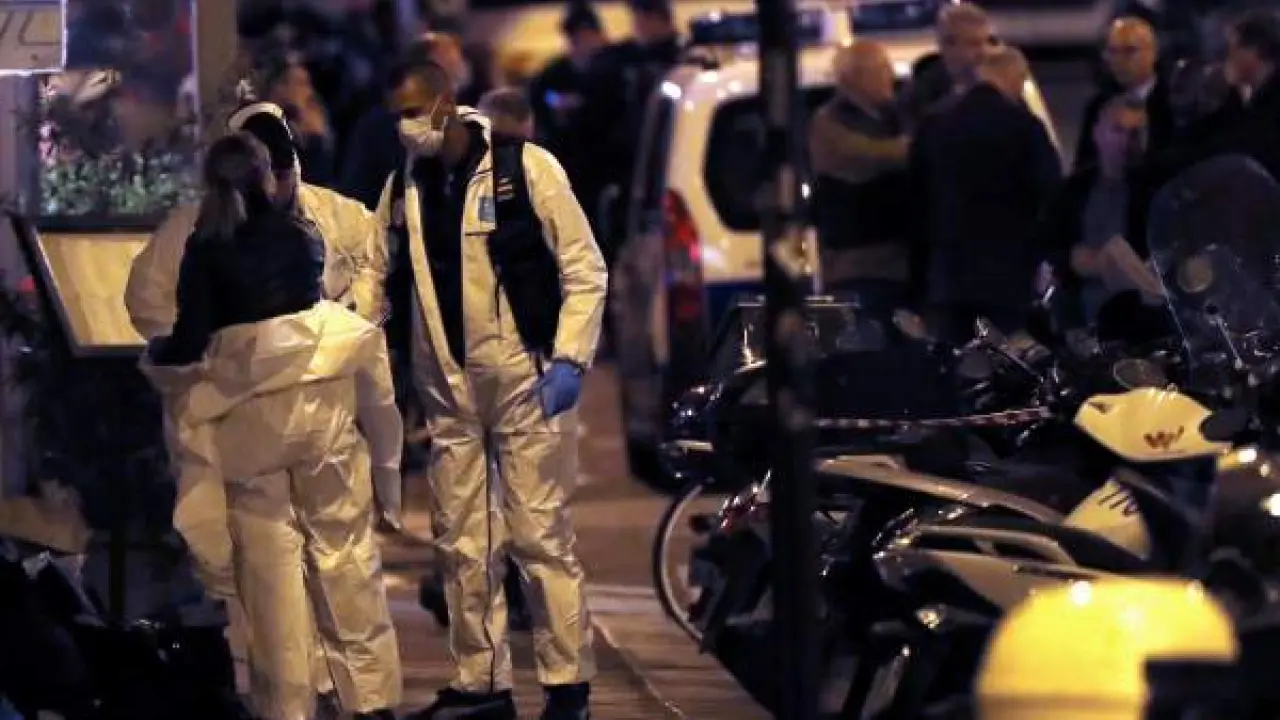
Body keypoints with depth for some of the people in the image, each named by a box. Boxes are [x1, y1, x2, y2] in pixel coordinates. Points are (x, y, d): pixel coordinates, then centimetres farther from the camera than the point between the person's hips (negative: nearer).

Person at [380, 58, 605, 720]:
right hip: (448, 392, 5)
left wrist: (569, 359, -12)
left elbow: (584, 270, -5)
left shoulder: (524, 168, -6)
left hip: (523, 383, -5)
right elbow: (385, 281, 15)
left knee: (539, 535, -5)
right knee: (462, 542, 7)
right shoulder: (403, 188, 8)